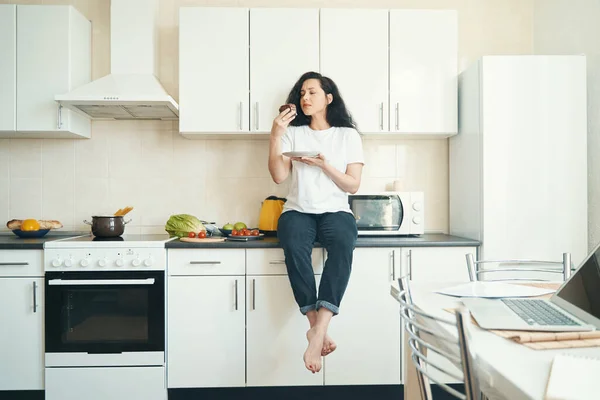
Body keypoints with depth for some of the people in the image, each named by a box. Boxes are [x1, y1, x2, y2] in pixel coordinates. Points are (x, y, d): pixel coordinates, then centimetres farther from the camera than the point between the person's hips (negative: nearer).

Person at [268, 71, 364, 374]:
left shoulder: (348, 135, 8)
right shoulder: (293, 133, 11)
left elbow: (352, 185, 1)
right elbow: (278, 176, -2)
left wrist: (324, 165, -13)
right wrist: (275, 136, -9)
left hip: (335, 211, 0)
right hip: (298, 211, 1)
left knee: (342, 246, -35)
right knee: (294, 247, -34)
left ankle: (317, 332, -37)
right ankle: (319, 330, -27)